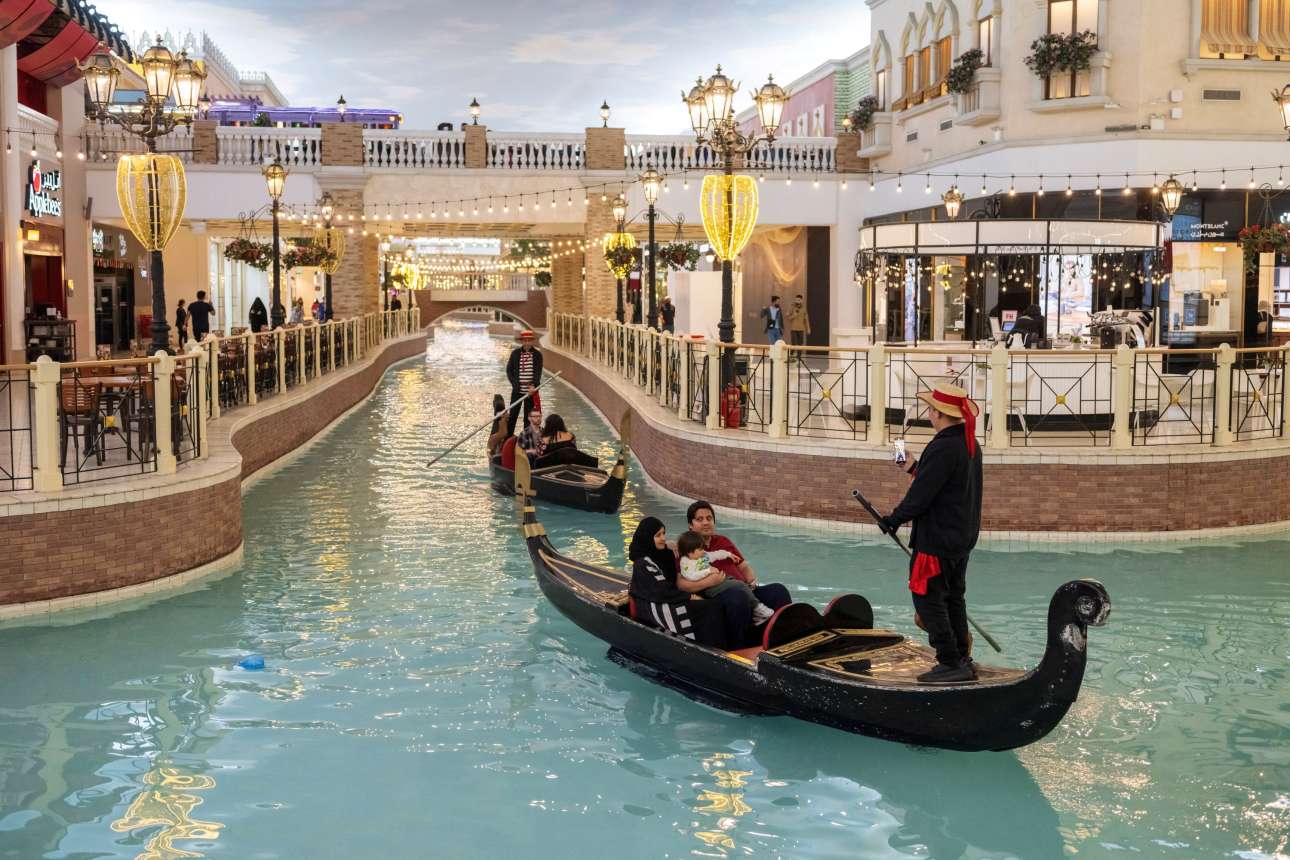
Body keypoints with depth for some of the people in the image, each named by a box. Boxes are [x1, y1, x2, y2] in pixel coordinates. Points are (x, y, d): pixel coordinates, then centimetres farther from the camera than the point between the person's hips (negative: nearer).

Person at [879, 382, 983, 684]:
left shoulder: (943, 447, -21)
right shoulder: (971, 445, 9)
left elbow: (921, 495, -21)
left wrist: (895, 519, -7)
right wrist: (916, 467, 21)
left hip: (936, 540, -10)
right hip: (962, 539, 10)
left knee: (928, 600, -2)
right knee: (954, 599, 18)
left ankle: (950, 663, -2)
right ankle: (962, 660, 23)